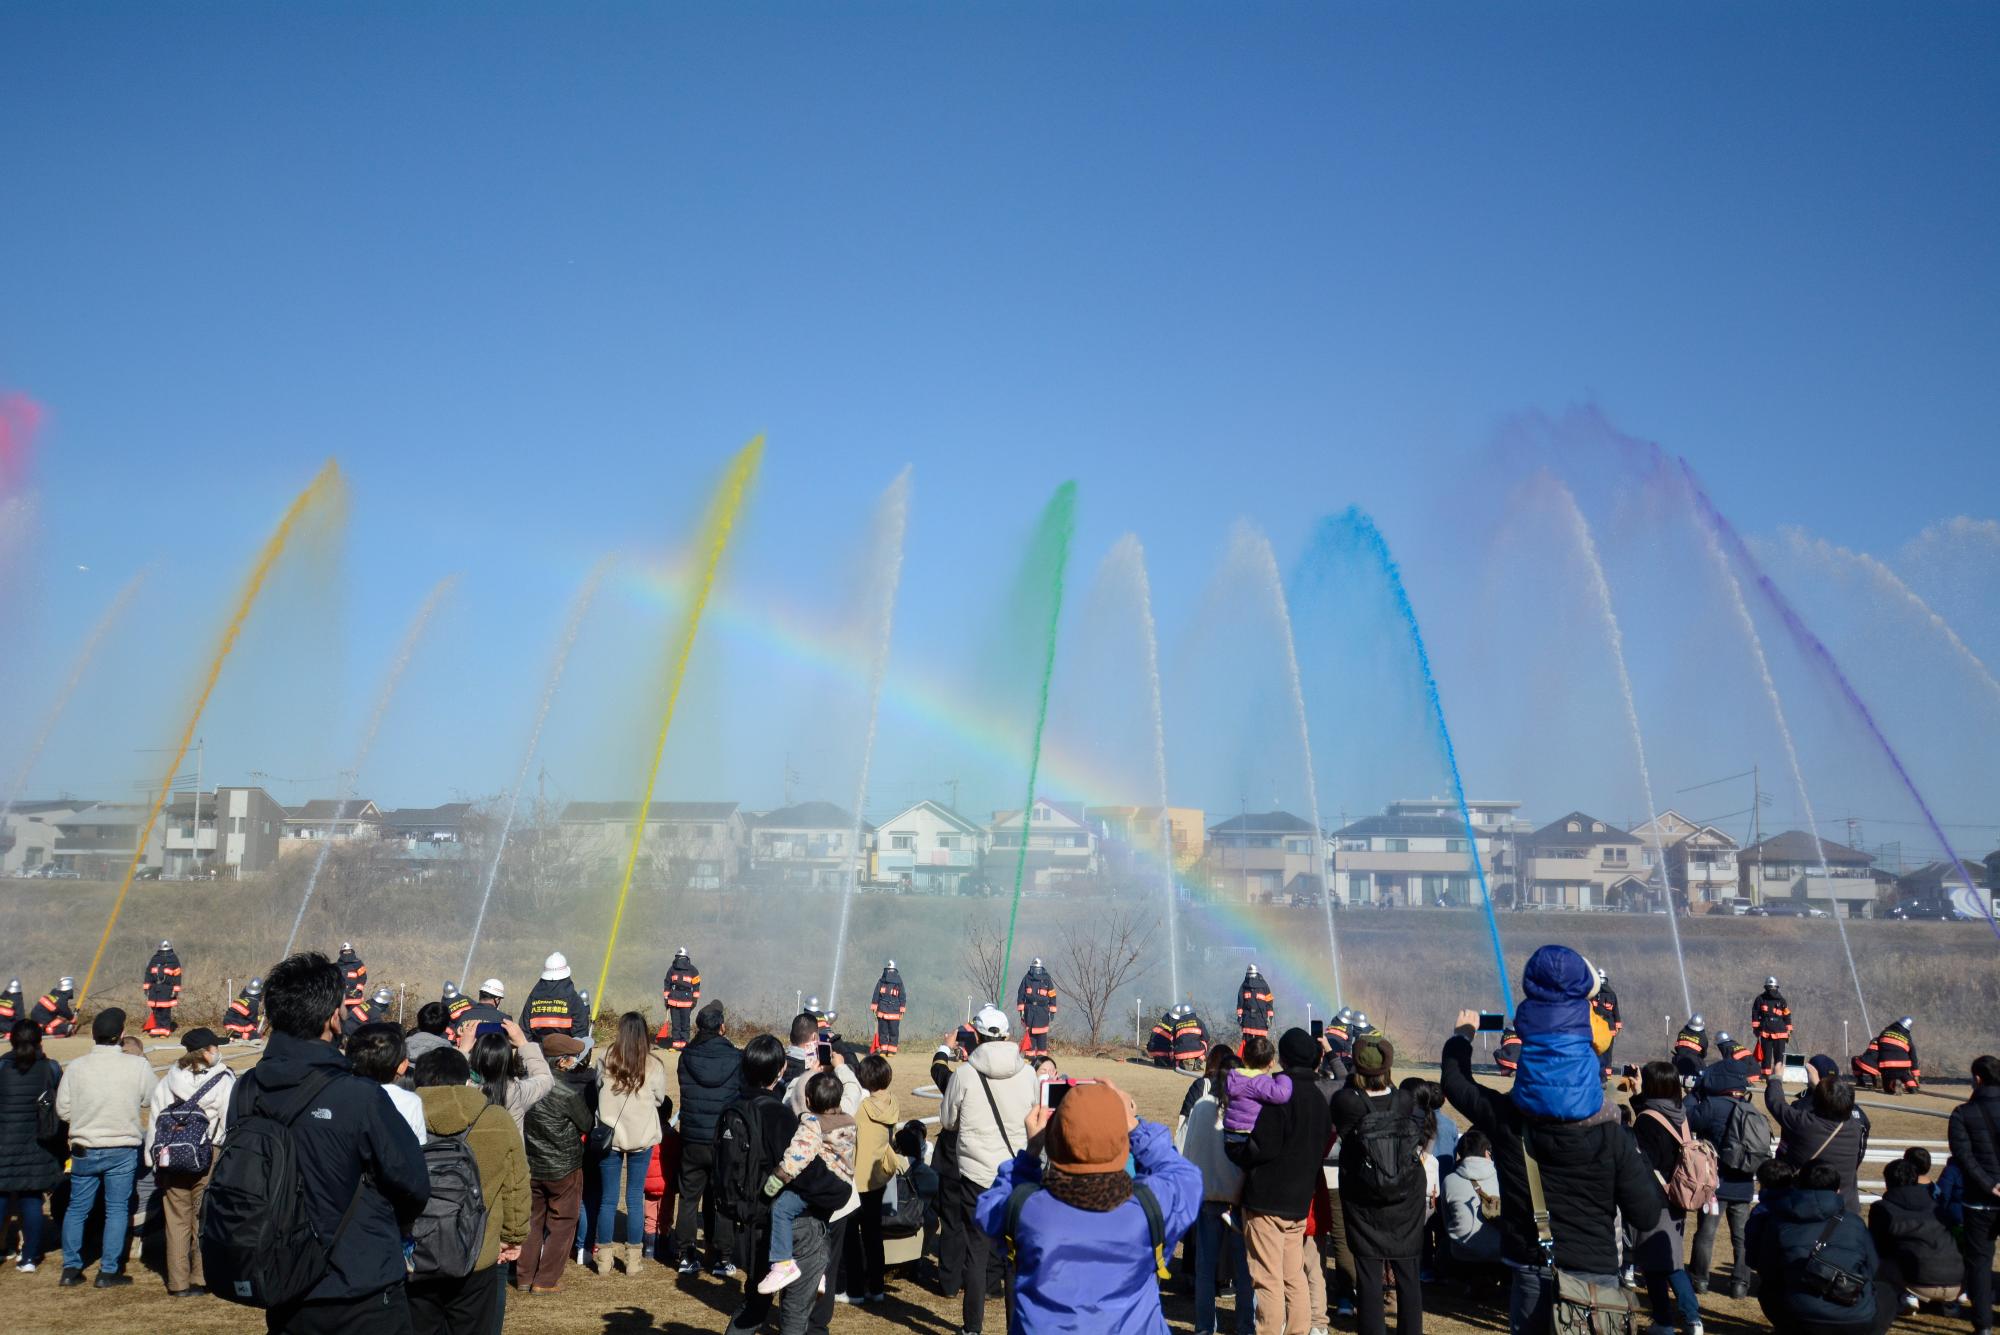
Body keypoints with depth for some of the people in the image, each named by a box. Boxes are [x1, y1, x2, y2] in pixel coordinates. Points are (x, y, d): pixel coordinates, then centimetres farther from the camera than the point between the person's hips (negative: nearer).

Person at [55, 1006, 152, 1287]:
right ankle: (108, 1272, 10)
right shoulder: (138, 1066, -13)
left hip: (84, 1150, 2)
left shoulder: (76, 1067, -9)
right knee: (117, 1210, 8)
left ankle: (71, 1269, 21)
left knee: (77, 1208, 16)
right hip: (123, 1150, -2)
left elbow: (63, 1109, -2)